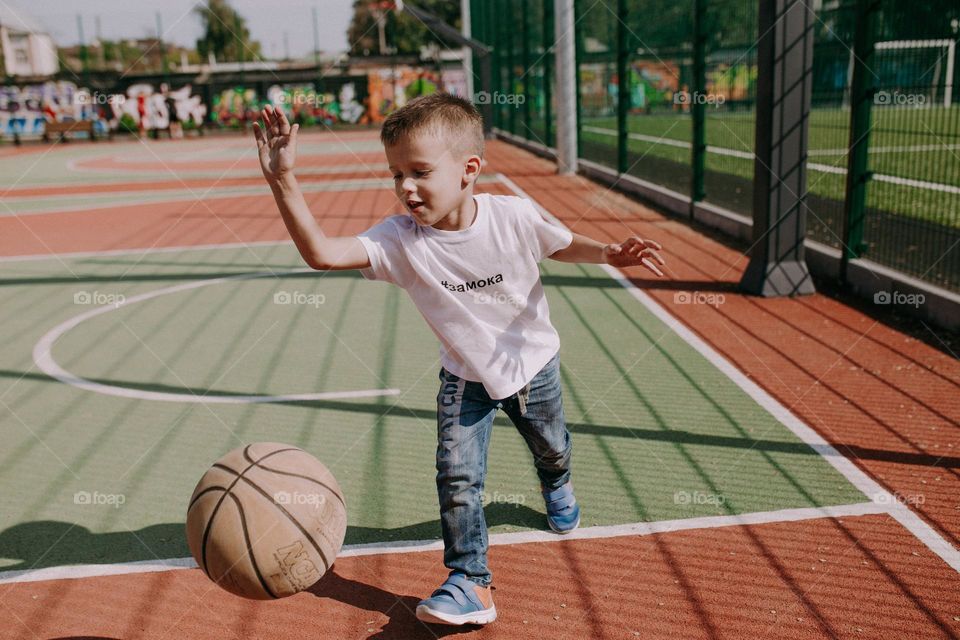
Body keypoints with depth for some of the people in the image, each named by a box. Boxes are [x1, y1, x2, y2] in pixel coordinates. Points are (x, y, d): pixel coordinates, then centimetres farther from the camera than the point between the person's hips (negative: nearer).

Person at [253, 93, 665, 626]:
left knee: (552, 449, 24)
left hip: (533, 364, 1)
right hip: (465, 379, -1)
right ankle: (470, 583, 7)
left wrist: (610, 253, -21)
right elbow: (321, 254, -38)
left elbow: (562, 245, -4)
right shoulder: (399, 239, -25)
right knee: (457, 479, -10)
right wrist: (283, 182, -46)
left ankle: (556, 485, 61)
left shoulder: (512, 216, -25)